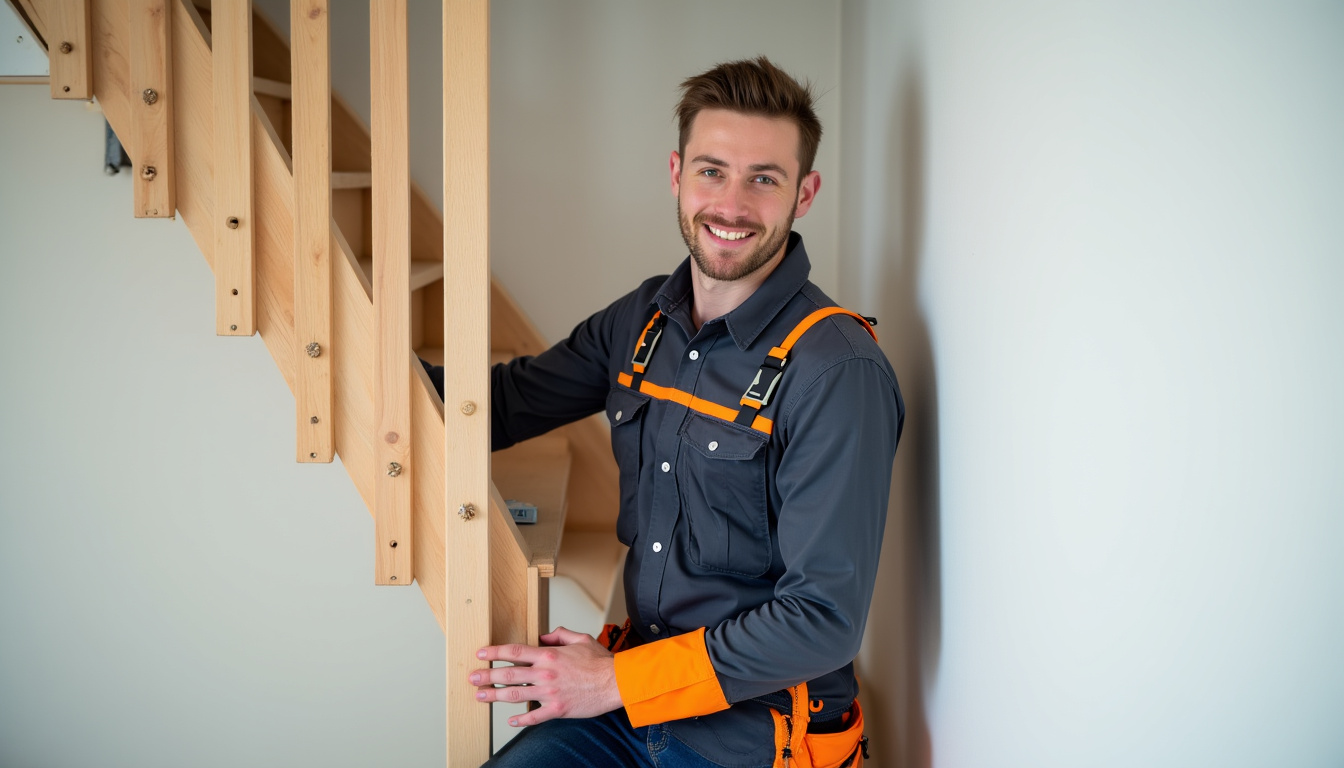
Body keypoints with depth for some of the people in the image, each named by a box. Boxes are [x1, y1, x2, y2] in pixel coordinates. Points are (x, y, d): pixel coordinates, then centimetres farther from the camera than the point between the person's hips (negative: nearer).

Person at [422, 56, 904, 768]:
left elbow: (824, 619, -21)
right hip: (628, 697, 6)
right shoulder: (641, 320, 3)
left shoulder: (836, 370, -19)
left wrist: (617, 681, -16)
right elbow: (506, 401, 17)